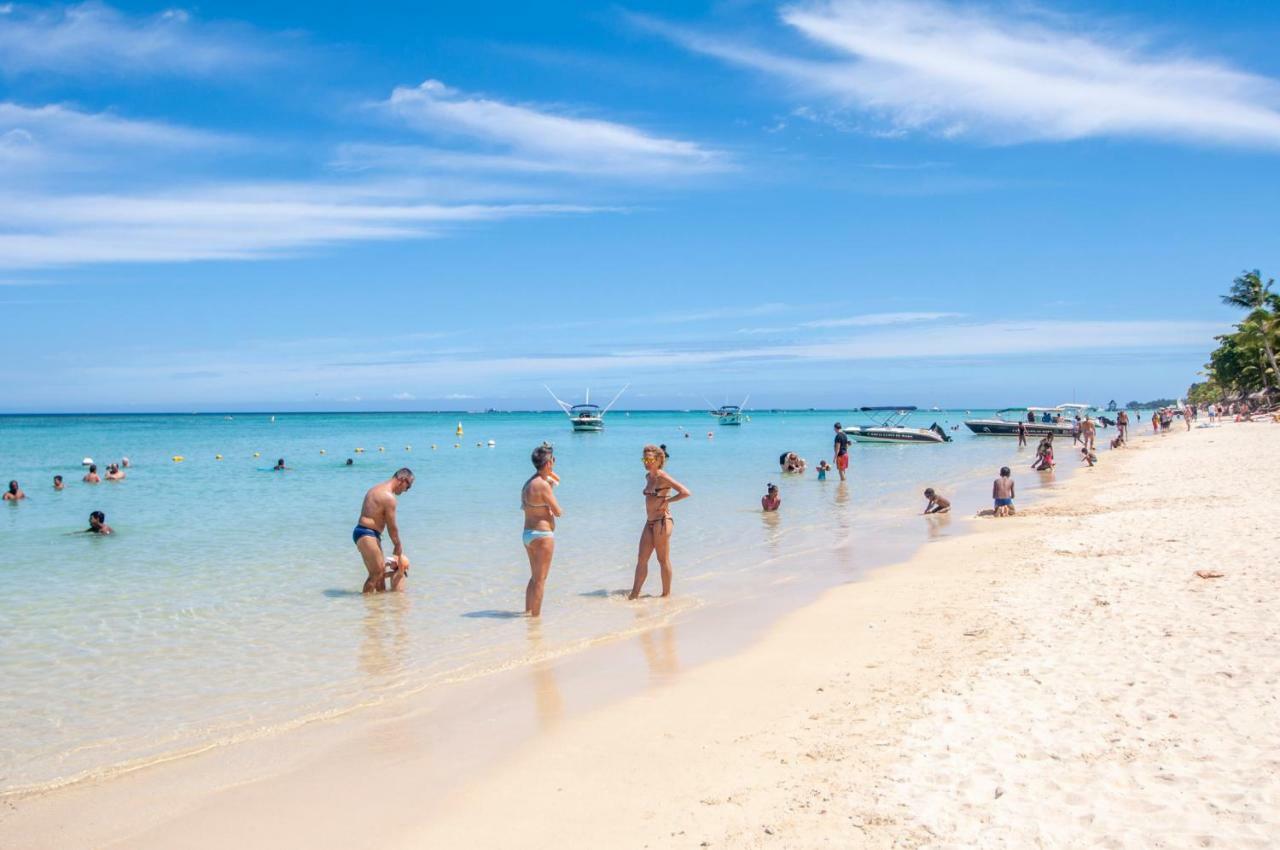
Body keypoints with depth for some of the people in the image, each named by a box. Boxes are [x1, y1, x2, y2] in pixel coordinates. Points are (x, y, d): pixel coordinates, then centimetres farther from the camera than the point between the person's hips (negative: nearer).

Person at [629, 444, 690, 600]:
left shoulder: (662, 477, -12)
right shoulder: (648, 477, 12)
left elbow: (686, 493, -18)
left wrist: (666, 501, -13)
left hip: (662, 521, -8)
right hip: (649, 522, 8)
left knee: (663, 560, 1)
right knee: (641, 559, 6)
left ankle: (666, 594, 11)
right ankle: (634, 594, 9)